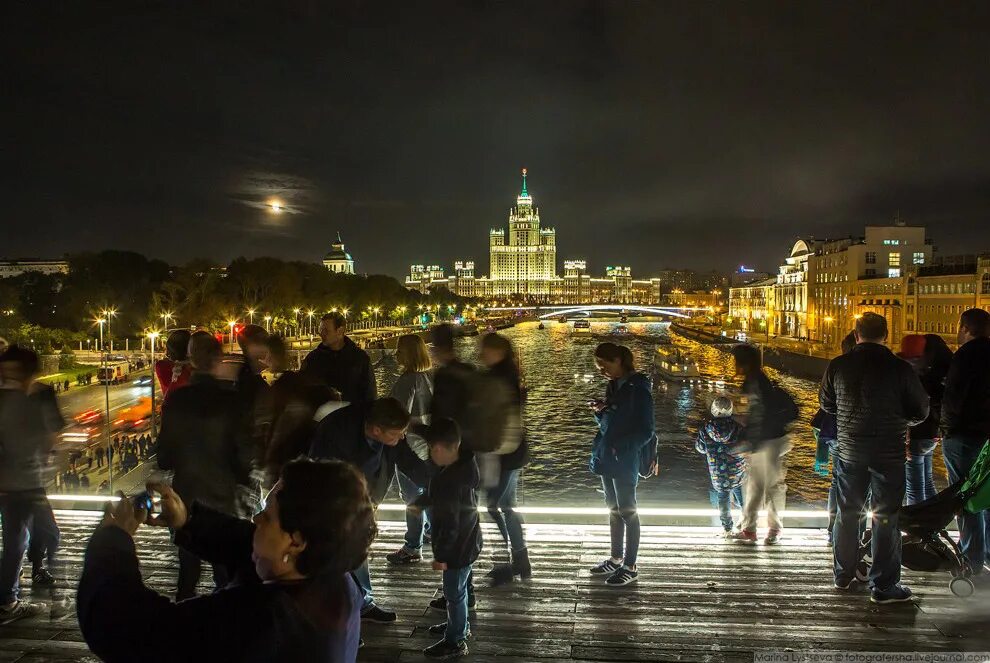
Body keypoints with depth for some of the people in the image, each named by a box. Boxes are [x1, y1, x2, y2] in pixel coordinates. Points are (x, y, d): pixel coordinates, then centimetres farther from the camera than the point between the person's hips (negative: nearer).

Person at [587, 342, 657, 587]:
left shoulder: (638, 389, -16)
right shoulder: (613, 386, 8)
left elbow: (646, 431, -17)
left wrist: (621, 447, -26)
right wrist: (598, 411, -3)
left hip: (625, 462, -8)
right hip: (607, 458, 8)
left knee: (627, 511, 2)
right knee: (614, 509, 15)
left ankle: (630, 567, 13)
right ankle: (616, 559, 27)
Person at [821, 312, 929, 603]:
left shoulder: (838, 366, -5)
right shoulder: (900, 368, -12)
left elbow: (826, 403, 9)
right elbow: (920, 412, -4)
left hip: (849, 450, 3)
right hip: (889, 453, -3)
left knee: (847, 513, 16)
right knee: (885, 518, 6)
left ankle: (843, 575, 27)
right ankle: (883, 586, 11)